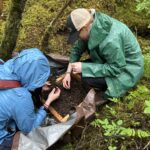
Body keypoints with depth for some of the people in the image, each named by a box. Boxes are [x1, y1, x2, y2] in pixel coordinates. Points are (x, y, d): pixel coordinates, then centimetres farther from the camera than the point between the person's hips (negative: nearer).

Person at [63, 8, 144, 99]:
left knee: (87, 77, -22)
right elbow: (78, 48, 1)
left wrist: (84, 67, -29)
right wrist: (68, 72, -3)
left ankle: (115, 89, 1)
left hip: (127, 69, -8)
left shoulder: (110, 40, -36)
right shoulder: (92, 26, -11)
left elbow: (116, 68, -30)